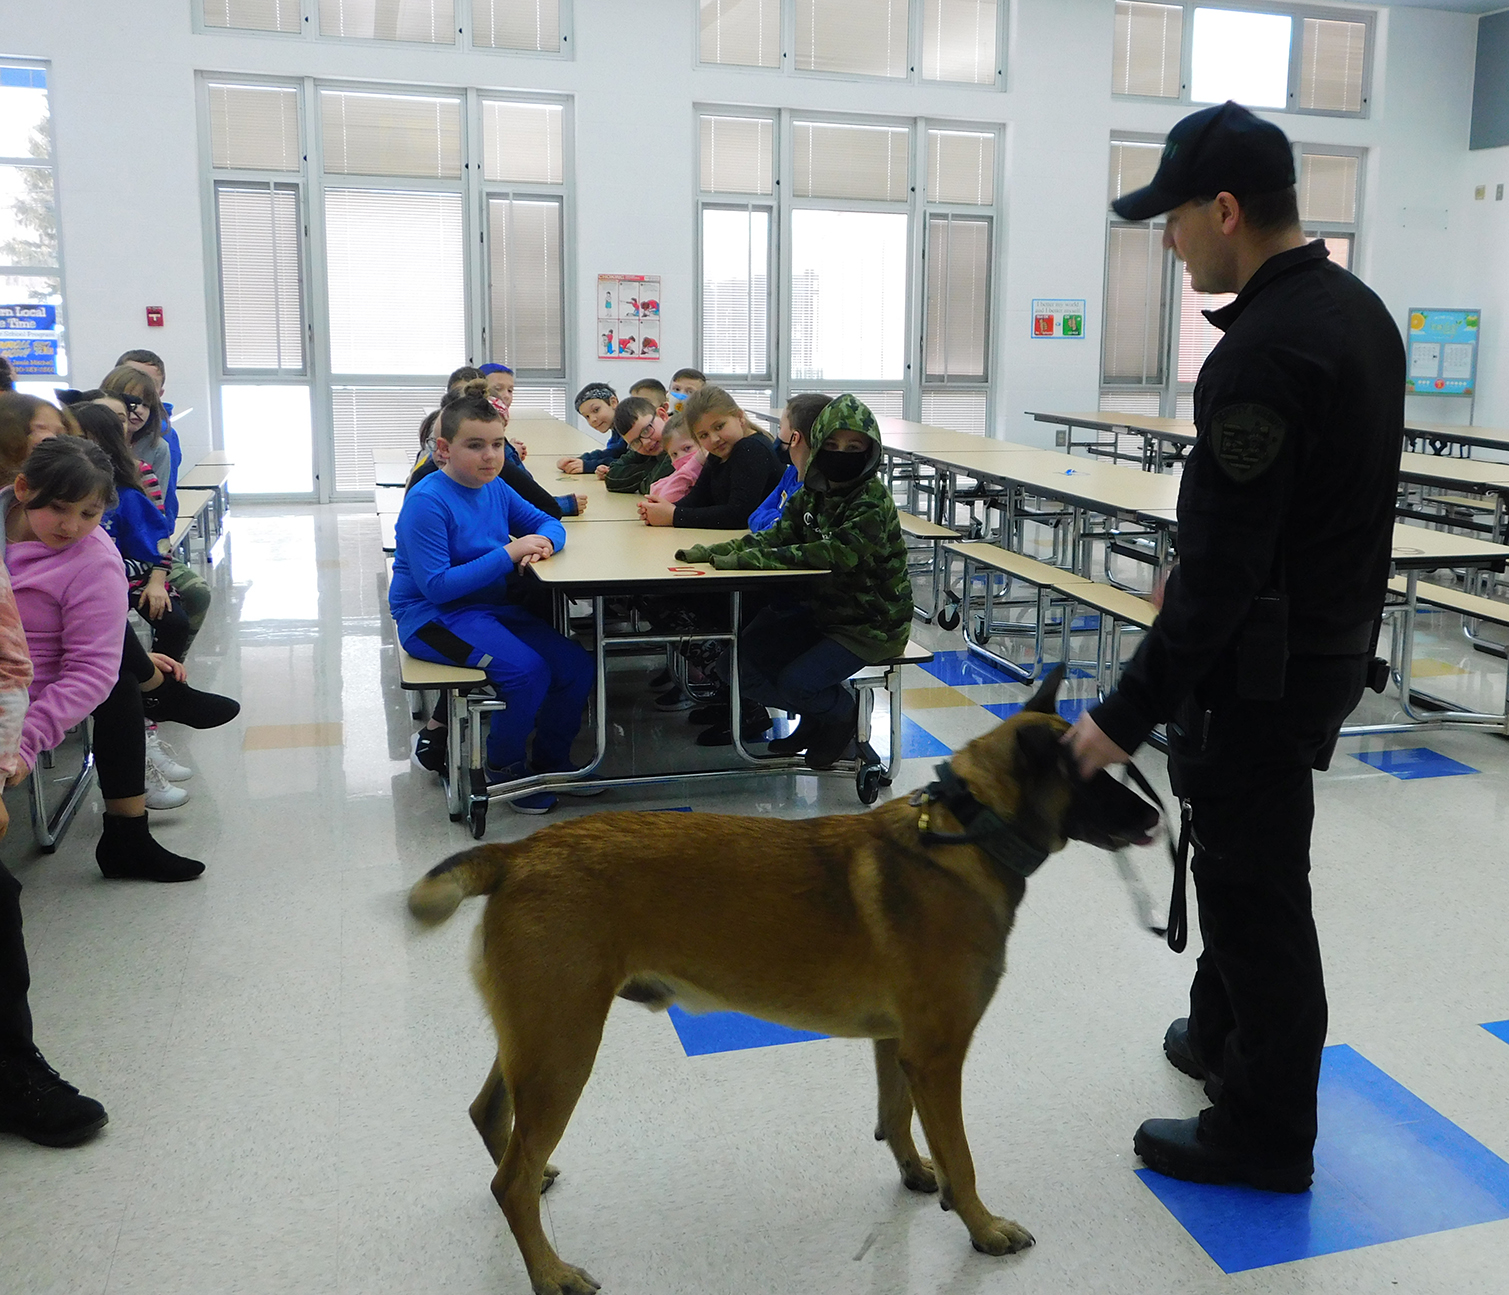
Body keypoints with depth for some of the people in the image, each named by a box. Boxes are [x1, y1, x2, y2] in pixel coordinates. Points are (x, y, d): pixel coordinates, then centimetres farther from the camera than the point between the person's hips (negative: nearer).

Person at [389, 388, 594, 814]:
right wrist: (507, 555, -24)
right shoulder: (427, 502, -18)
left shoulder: (495, 489, 5)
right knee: (527, 669, -28)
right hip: (433, 617, -8)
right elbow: (436, 587, -22)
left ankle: (552, 761, 17)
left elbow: (548, 522, 16)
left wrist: (542, 542, -10)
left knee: (577, 667, -5)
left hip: (493, 607, 8)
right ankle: (504, 768, -2)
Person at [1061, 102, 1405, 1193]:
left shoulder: (1262, 353, -26)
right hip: (1329, 639, 10)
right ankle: (1222, 1036, 44)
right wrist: (1196, 572, 24)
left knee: (1258, 893, 4)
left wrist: (1129, 713, -23)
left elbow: (1224, 570, -28)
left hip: (1262, 668, -10)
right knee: (1239, 859, 25)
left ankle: (1268, 1139, 21)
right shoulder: (1359, 310, 7)